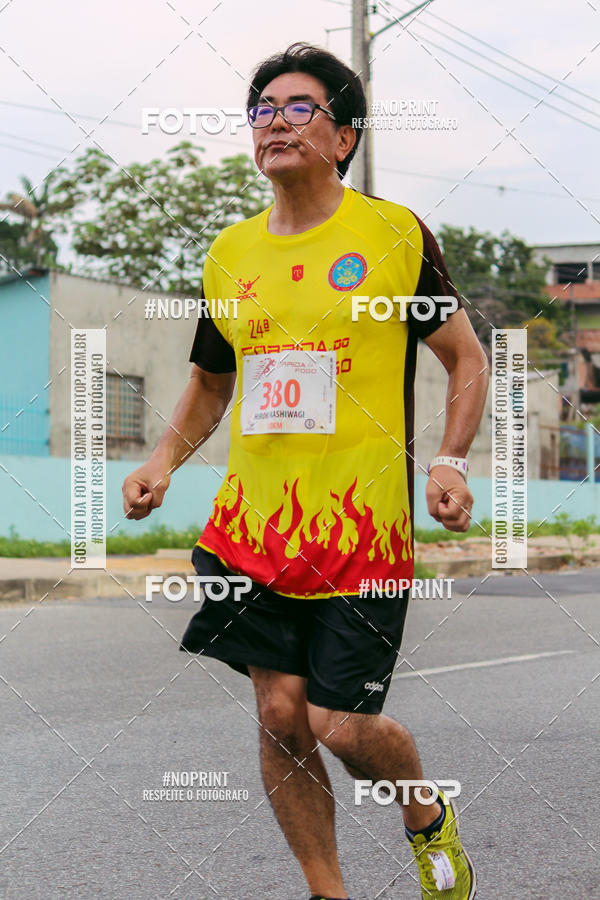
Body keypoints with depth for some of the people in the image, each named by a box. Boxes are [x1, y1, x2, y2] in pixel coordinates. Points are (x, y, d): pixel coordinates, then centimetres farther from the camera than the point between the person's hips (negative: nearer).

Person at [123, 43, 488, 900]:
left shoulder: (395, 233, -1)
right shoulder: (229, 253, 10)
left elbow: (466, 357, 6)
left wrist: (449, 461, -9)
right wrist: (164, 460, 7)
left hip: (364, 527, -4)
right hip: (254, 523, 4)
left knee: (342, 723, -6)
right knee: (280, 715, 2)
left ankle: (430, 819, 27)